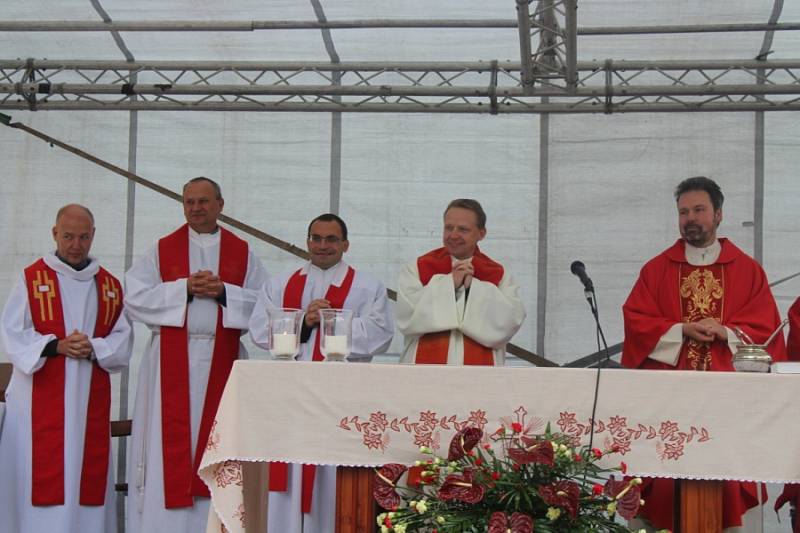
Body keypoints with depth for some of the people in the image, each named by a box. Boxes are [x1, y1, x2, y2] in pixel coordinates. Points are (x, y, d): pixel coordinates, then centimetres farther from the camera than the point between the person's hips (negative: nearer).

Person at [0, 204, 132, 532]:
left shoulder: (110, 286, 11)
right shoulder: (31, 279, 2)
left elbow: (122, 339, 7)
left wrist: (93, 348, -13)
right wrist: (57, 346, -16)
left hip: (91, 398, 3)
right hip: (41, 397, -3)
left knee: (87, 472, 4)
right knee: (41, 472, -5)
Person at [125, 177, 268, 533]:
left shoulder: (242, 253, 9)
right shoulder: (162, 250, 8)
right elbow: (136, 297, -2)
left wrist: (222, 291, -12)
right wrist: (185, 288, -11)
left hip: (221, 361, 1)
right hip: (172, 360, 0)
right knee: (170, 441, -3)